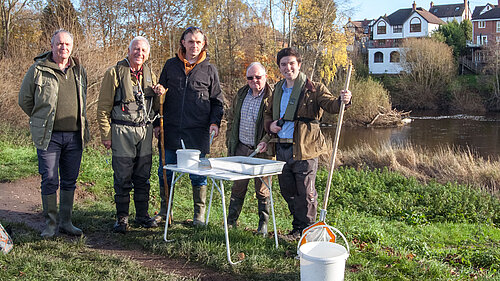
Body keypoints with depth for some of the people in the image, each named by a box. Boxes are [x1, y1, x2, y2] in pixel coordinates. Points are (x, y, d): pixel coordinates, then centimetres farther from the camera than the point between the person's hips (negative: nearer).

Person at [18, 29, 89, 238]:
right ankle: (50, 223, 13)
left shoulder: (79, 70, 10)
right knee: (50, 181, -2)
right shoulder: (38, 69, -2)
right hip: (49, 136, -4)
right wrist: (42, 120, 8)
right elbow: (24, 99, 6)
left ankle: (66, 222, 20)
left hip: (74, 135, 4)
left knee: (70, 181, 9)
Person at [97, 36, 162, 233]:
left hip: (145, 130, 4)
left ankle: (142, 215, 21)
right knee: (123, 177, 0)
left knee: (143, 177, 10)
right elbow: (104, 107, -3)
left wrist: (158, 95, -3)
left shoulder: (150, 74, 13)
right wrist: (106, 135, -7)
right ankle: (122, 217, 12)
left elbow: (156, 107, 19)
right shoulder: (115, 73, -3)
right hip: (122, 131, -4)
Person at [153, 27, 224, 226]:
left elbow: (217, 101, 9)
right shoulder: (171, 65, 9)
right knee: (165, 172, 7)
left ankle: (199, 213, 18)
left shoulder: (209, 70, 6)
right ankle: (164, 210, 24)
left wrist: (215, 122, -6)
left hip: (197, 132, -2)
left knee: (198, 174, 3)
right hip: (171, 130, 2)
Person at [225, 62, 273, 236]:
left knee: (262, 189, 5)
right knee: (238, 187, 11)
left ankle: (263, 225, 17)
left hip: (261, 150, -5)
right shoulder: (241, 94, 10)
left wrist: (265, 141, -23)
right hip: (241, 148, 5)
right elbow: (231, 119, 18)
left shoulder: (271, 97, -8)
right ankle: (231, 222, 22)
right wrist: (230, 144, 14)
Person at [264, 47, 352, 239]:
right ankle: (297, 228, 32)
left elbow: (330, 105, -16)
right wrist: (270, 125, 5)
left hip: (304, 150, -6)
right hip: (282, 149, 6)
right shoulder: (278, 90, 15)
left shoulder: (312, 88, -4)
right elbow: (268, 113, 27)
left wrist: (342, 101, -38)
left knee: (305, 193, 0)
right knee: (287, 191, 15)